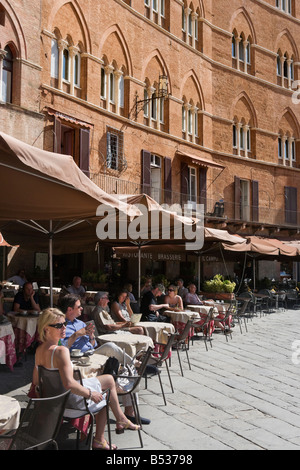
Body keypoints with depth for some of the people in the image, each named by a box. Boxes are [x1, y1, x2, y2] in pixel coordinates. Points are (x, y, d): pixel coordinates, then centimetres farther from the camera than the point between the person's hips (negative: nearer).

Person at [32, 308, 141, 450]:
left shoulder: (39, 350, -4)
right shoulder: (61, 351, -31)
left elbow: (36, 381, 7)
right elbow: (69, 384, -38)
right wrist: (90, 394, -23)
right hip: (73, 399, -8)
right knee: (109, 381, 15)